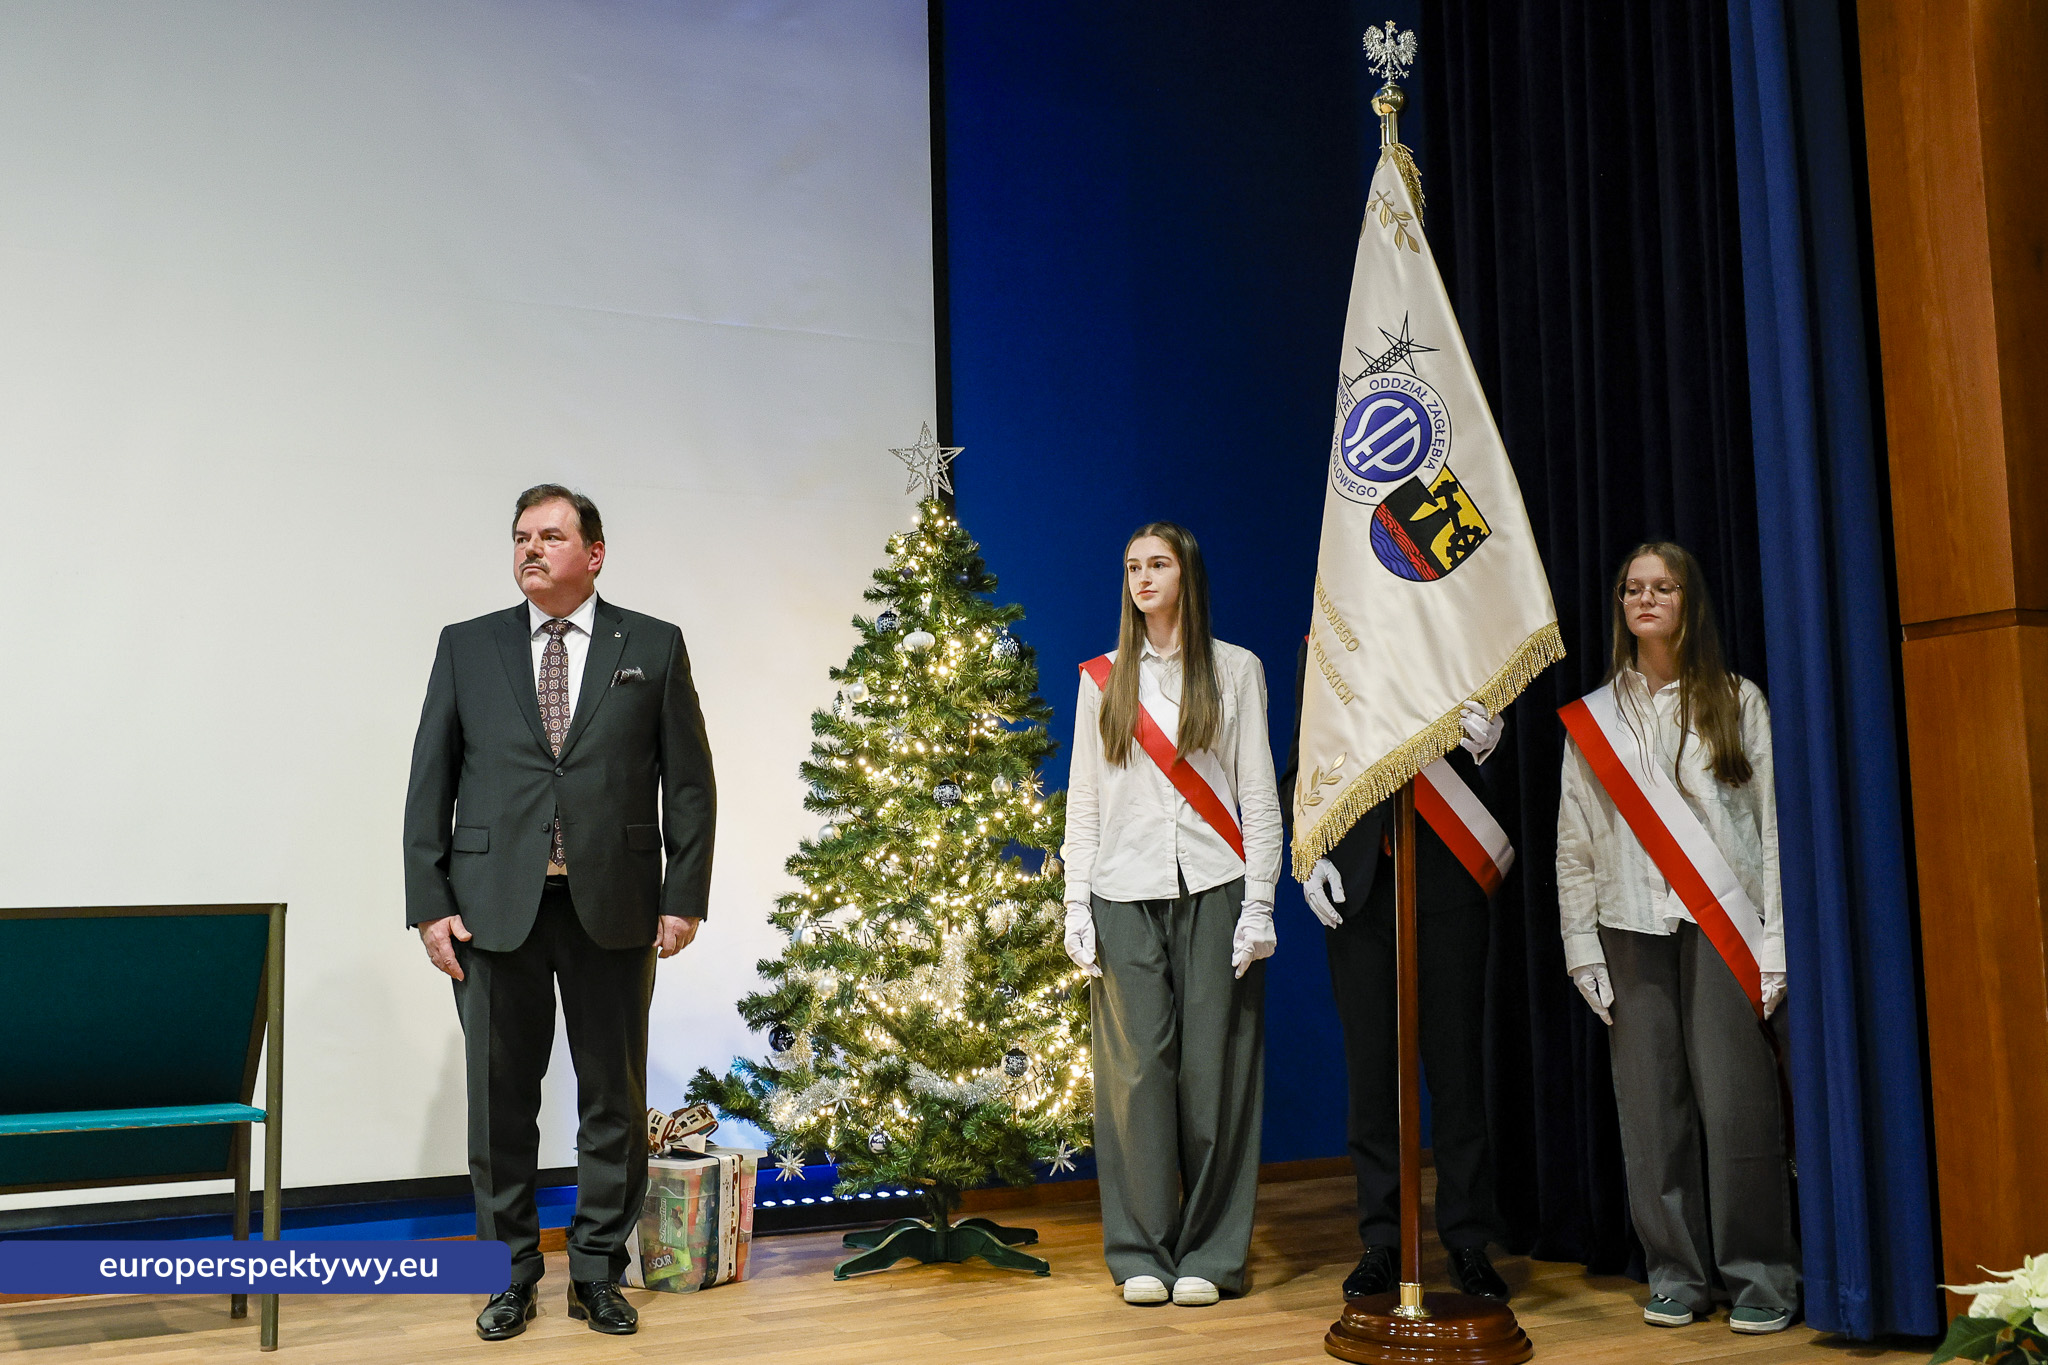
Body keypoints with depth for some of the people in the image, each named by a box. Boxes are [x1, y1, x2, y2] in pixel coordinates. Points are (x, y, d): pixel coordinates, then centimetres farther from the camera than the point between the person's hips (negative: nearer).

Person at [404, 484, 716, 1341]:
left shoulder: (654, 648, 4)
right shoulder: (467, 648, 7)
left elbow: (690, 782, 4)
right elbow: (430, 783, 5)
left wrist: (684, 898, -3)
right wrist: (431, 903, -3)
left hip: (614, 908, 0)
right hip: (495, 908, 1)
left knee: (614, 1100, 7)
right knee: (501, 1100, 8)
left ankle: (597, 1274, 23)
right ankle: (510, 1274, 24)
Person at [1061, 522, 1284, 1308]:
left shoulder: (1235, 670, 8)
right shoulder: (1102, 680, 13)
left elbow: (1258, 793, 5)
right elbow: (1083, 799, 12)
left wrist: (1259, 902, -4)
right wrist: (1077, 906, 4)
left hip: (1213, 889, -1)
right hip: (1126, 892, 1)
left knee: (1212, 1066, -1)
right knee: (1136, 1067, -1)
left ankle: (1209, 1255, 9)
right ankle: (1141, 1253, 10)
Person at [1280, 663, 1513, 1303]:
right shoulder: (1320, 651, 10)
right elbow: (1300, 764, 10)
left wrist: (1484, 745, -23)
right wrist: (1310, 854, -3)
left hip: (1445, 875, -1)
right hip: (1356, 881, 1)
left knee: (1456, 1062, 4)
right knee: (1369, 1063, 7)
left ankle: (1468, 1243, 15)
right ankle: (1381, 1243, 16)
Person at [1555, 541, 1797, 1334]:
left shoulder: (1738, 702, 7)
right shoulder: (1592, 717, 12)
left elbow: (1774, 823, 2)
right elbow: (1574, 845, 10)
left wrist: (1776, 939, -6)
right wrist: (1582, 947, 3)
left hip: (1723, 923, -2)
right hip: (1631, 927, 2)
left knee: (1734, 1098, -5)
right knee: (1651, 1105, 1)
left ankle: (1761, 1278, 7)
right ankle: (1676, 1274, 12)